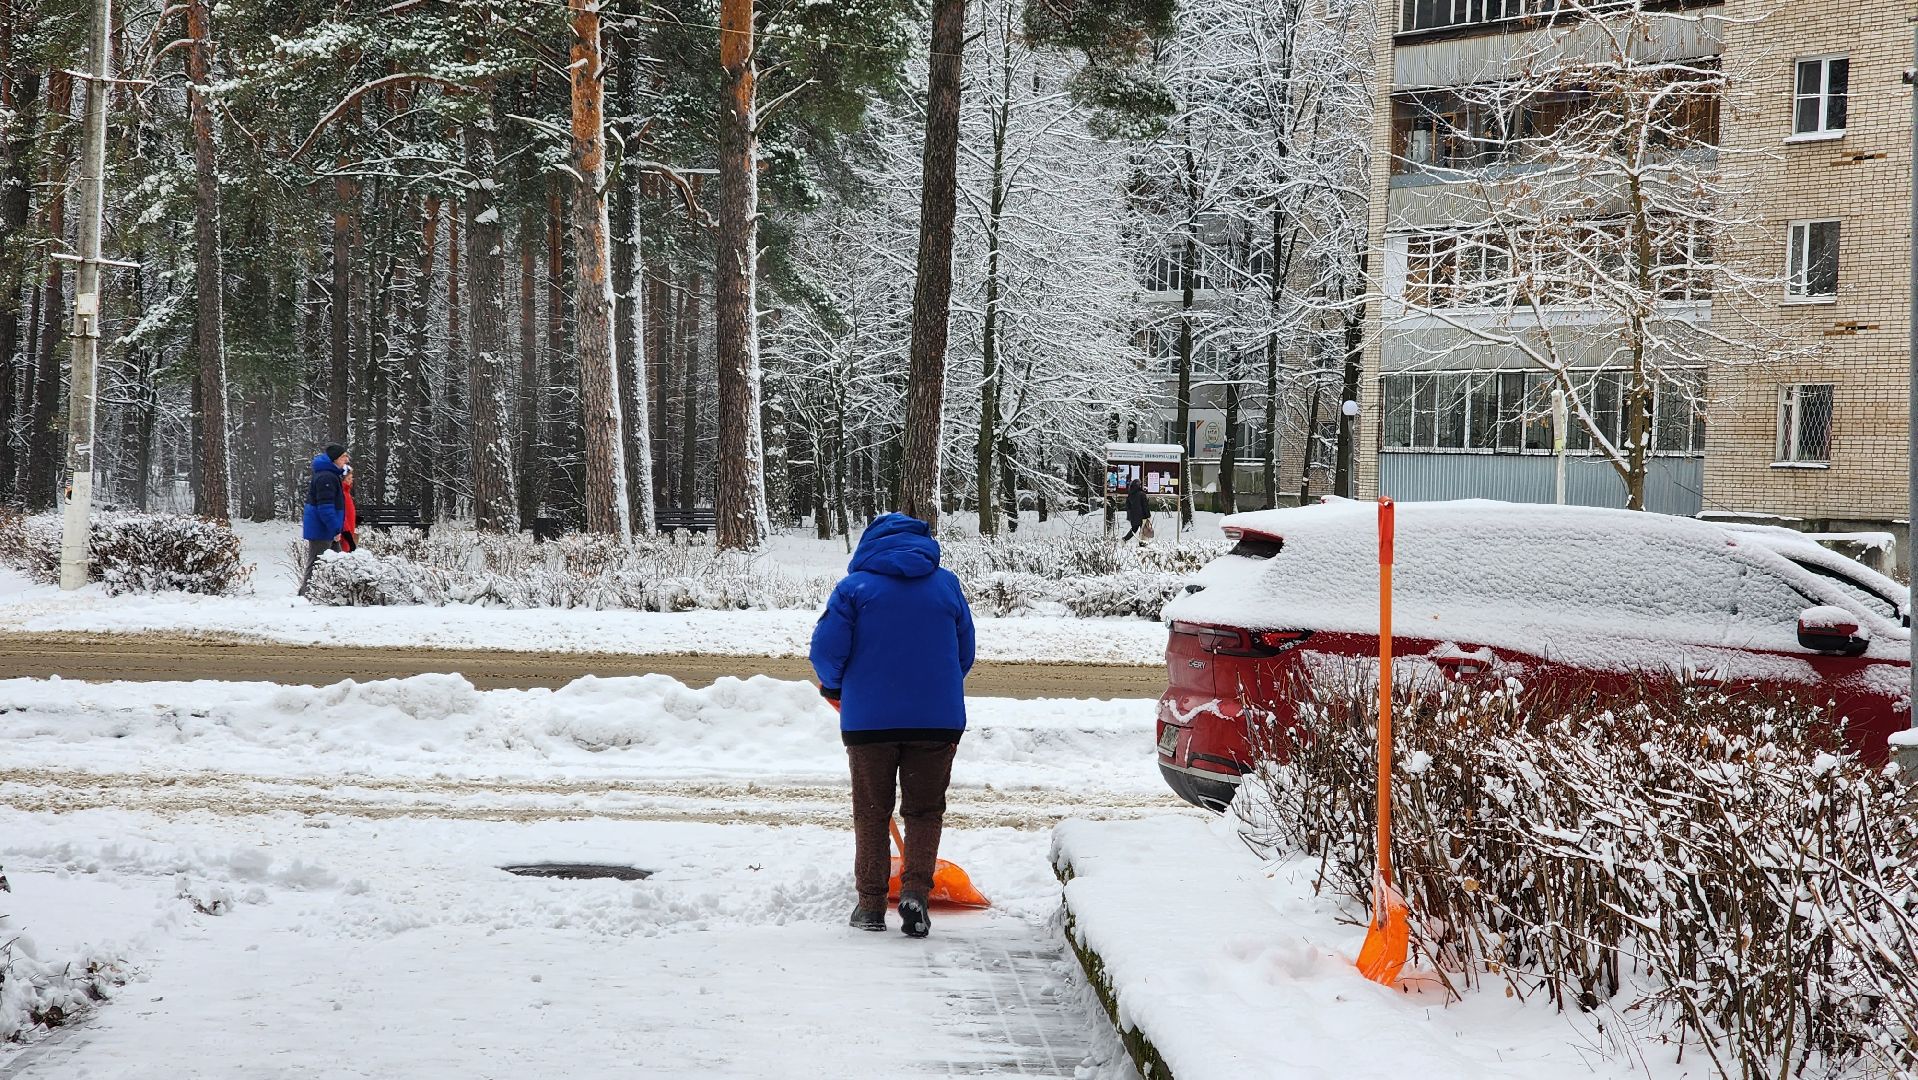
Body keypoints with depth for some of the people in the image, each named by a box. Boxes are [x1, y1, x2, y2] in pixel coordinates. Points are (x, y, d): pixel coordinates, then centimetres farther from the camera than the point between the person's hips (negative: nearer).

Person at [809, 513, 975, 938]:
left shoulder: (854, 587, -2)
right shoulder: (946, 585, 7)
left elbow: (827, 649, -7)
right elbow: (965, 653, 11)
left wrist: (833, 688, 14)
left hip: (869, 720, -1)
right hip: (937, 719, 1)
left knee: (871, 811, 11)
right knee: (925, 809, 11)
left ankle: (871, 903, 14)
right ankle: (915, 890, -5)